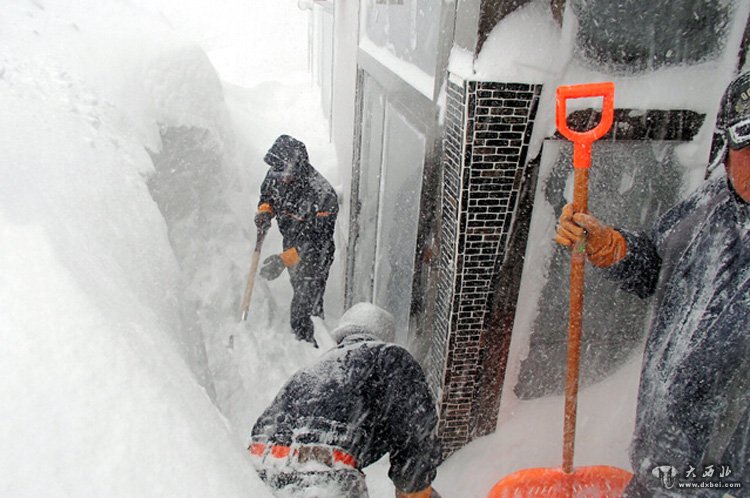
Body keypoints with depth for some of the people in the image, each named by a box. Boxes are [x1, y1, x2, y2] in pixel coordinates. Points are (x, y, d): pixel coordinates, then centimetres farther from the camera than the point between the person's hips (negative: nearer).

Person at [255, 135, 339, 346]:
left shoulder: (322, 195, -34)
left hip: (314, 256, -7)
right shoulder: (276, 176, -13)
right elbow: (267, 196, 9)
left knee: (302, 314, -6)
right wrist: (264, 211, -15)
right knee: (300, 291, 27)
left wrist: (283, 260, -36)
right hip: (291, 244, 7)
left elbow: (315, 240, -31)